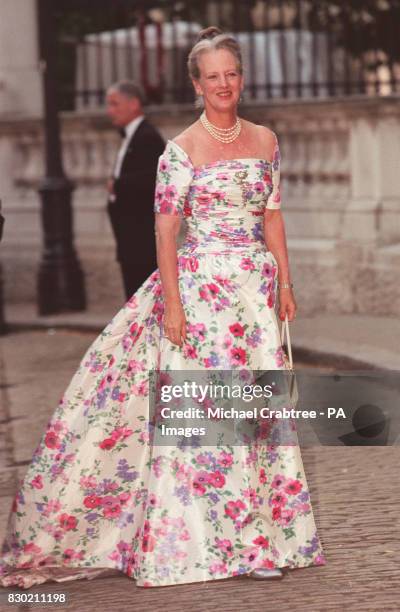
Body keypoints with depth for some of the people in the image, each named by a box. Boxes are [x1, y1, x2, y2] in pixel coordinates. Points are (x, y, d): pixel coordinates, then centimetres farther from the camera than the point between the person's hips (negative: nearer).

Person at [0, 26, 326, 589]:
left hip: (254, 288, 5)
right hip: (200, 284, -5)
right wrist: (171, 303, -14)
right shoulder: (182, 149, -5)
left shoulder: (265, 141, 9)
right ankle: (192, 540, 1)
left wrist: (284, 283, 11)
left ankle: (258, 533, 13)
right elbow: (166, 228, -8)